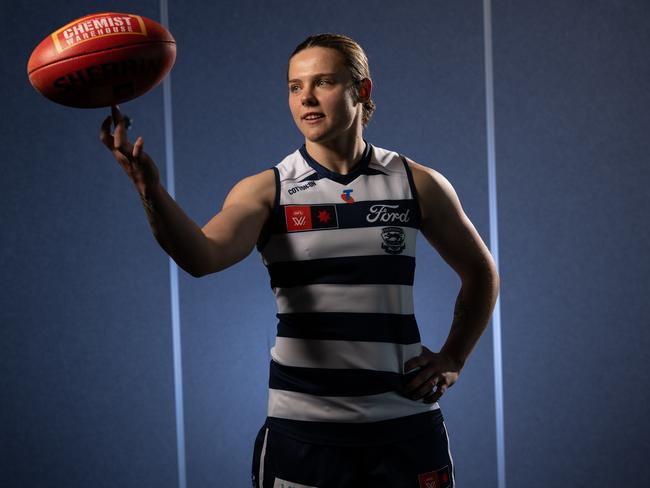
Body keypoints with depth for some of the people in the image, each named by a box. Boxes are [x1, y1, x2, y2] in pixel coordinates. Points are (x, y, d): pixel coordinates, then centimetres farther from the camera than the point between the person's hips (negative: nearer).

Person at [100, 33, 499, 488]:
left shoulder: (418, 184, 2)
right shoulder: (265, 190, -3)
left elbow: (481, 272, 16)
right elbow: (202, 256, -22)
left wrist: (453, 359, 6)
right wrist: (150, 189, -38)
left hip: (404, 426, 1)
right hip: (301, 429, -1)